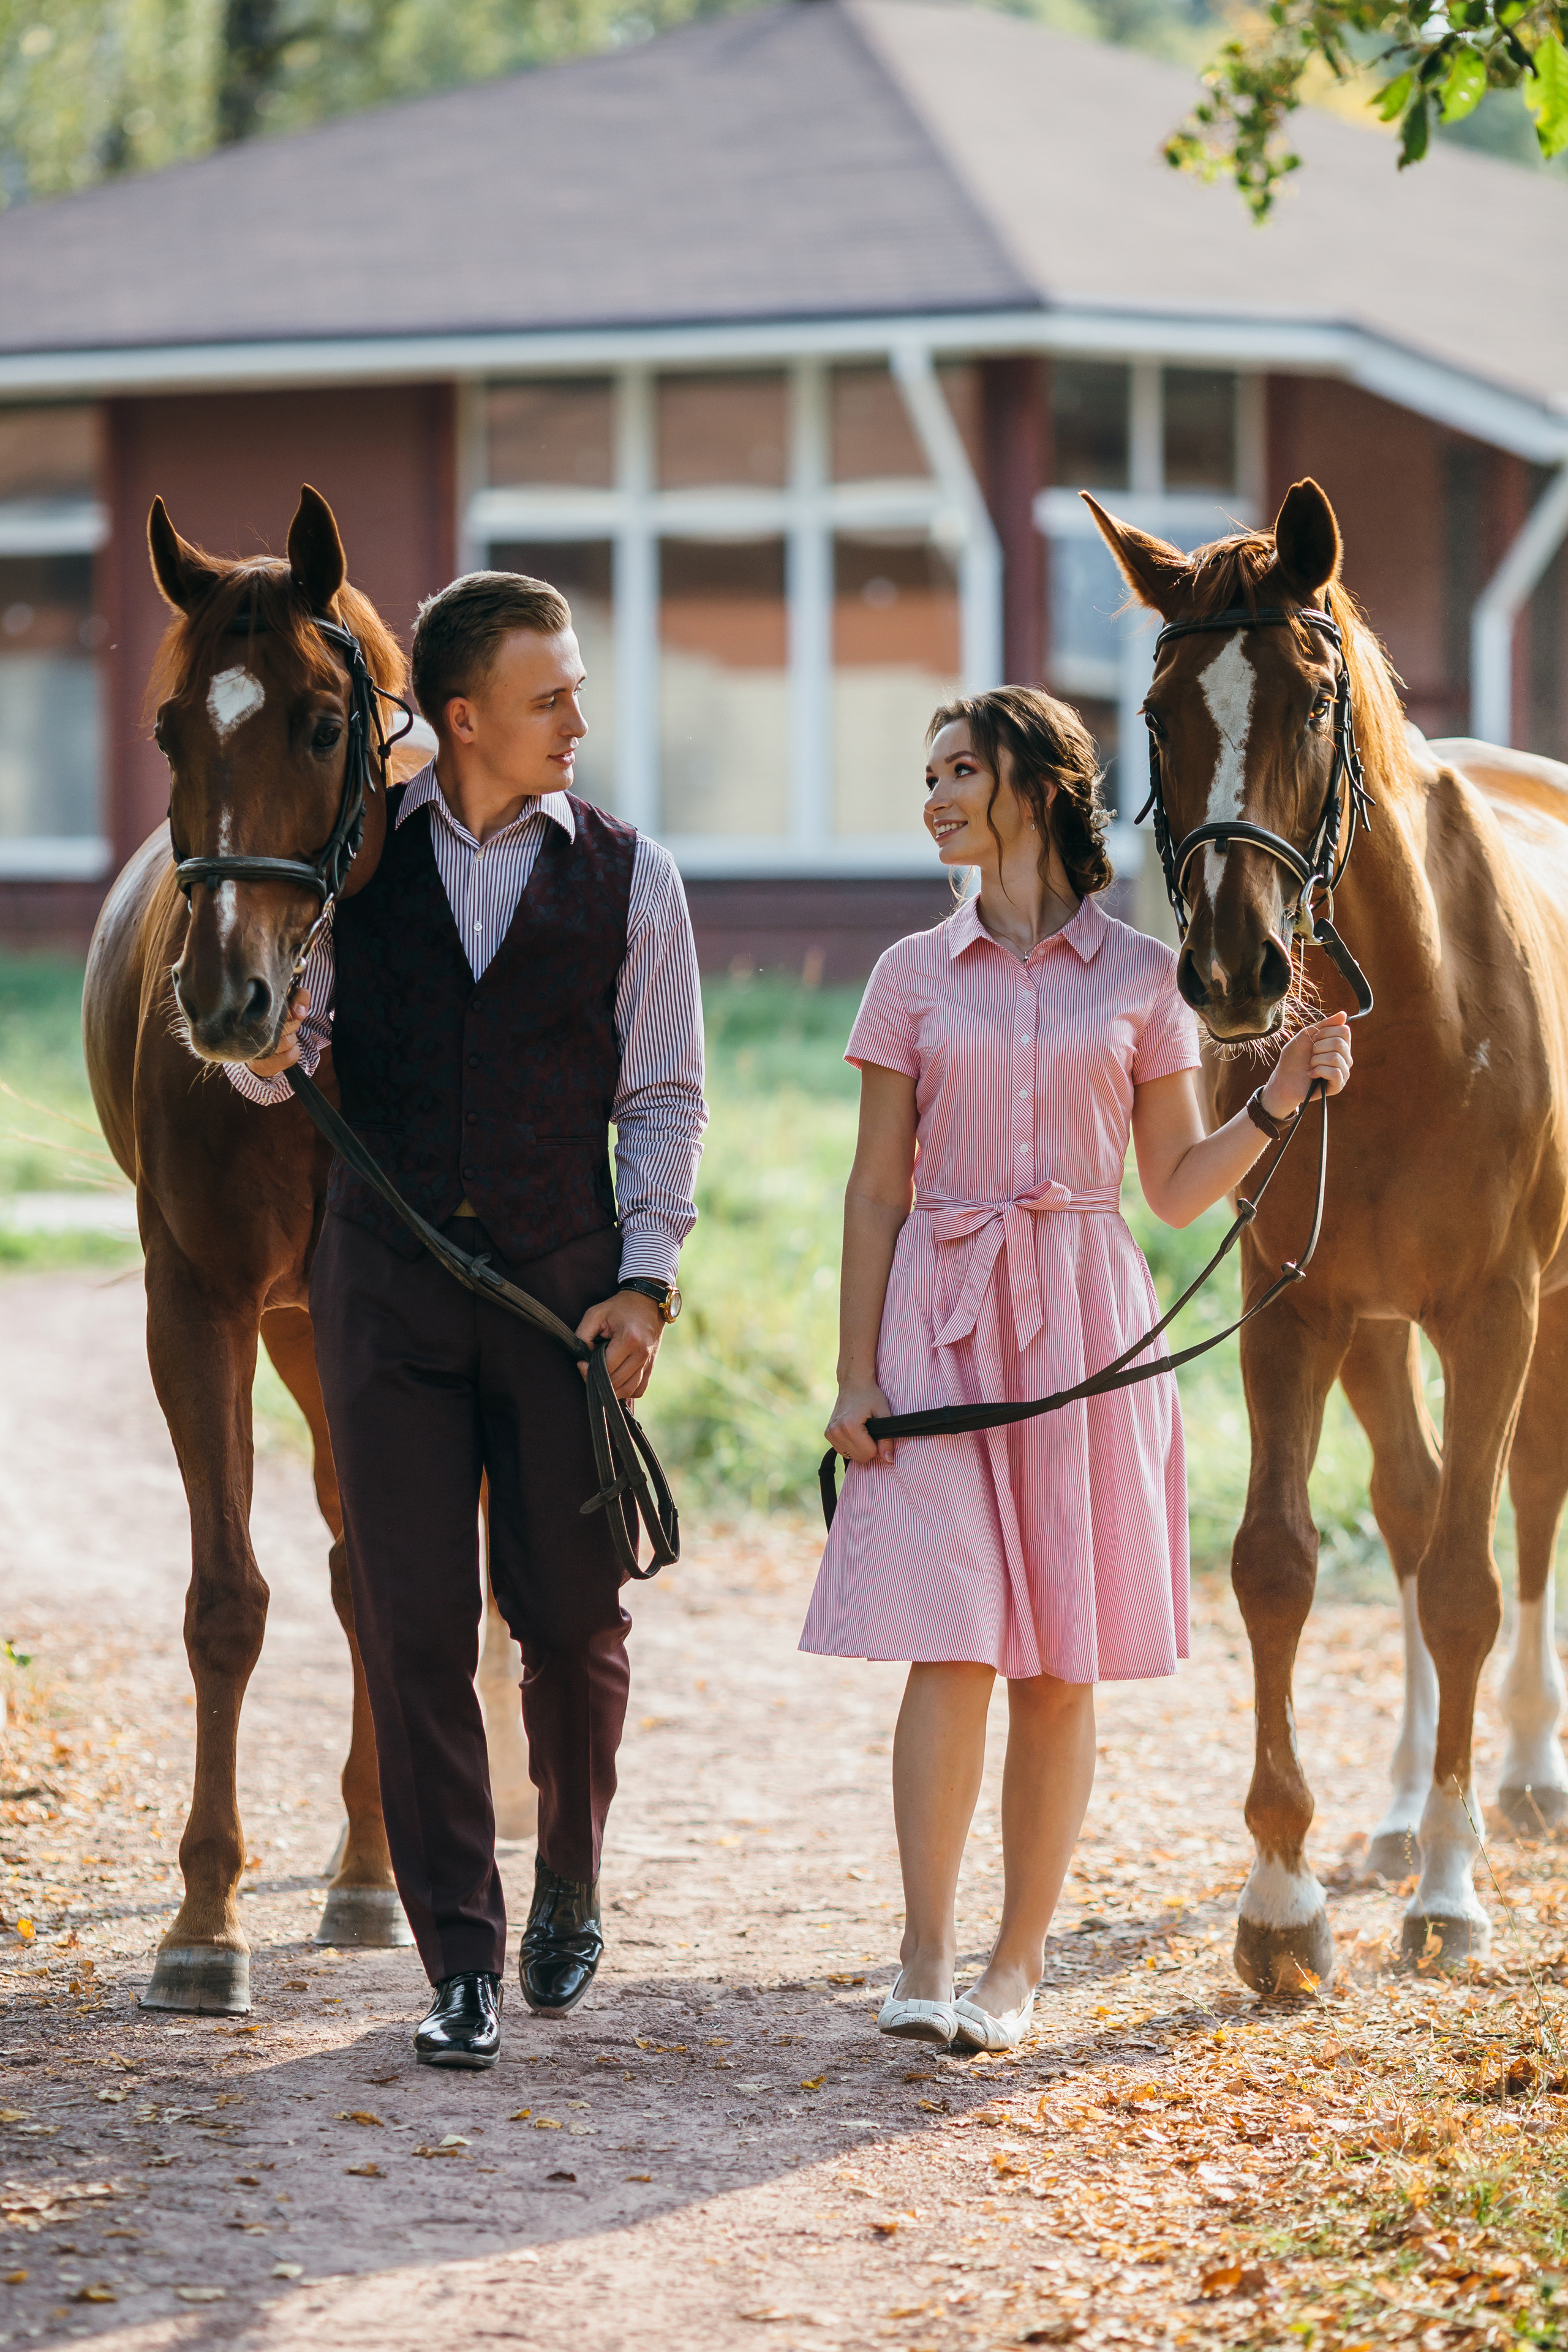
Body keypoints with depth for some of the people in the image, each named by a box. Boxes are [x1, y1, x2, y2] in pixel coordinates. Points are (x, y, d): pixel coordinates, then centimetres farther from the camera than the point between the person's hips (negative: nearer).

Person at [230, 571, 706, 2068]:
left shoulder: (627, 879, 1)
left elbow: (666, 1098, 3)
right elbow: (288, 1040, 5)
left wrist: (647, 1281, -6)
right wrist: (268, 1054, -19)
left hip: (563, 1280, 0)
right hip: (387, 1277, 0)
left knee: (572, 1616, 4)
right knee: (412, 1625, -1)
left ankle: (569, 1889, 31)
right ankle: (462, 1963, 5)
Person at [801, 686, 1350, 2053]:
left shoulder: (1142, 979, 5)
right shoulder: (916, 976, 6)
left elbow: (1177, 1187, 8)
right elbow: (877, 1190, 6)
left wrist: (1282, 1104, -8)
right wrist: (856, 1373, 0)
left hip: (1085, 1323, 0)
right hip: (941, 1322, 0)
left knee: (1060, 1664, 3)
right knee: (952, 1644, -10)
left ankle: (1019, 1964, 11)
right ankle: (925, 1965, -8)